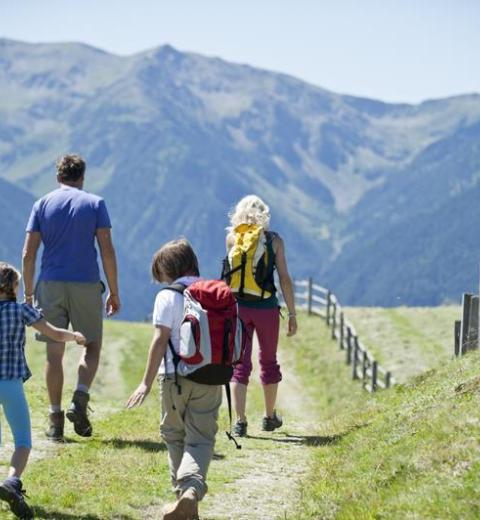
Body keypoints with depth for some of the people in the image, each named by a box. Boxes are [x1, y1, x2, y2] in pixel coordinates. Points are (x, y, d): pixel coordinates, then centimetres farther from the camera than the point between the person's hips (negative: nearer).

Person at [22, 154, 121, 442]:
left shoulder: (42, 204, 7)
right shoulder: (95, 203, 3)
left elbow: (28, 253, 2)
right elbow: (107, 250, -3)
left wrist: (28, 292, 9)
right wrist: (114, 292, 2)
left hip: (51, 286, 1)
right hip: (86, 285, -1)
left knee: (55, 351, 5)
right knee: (93, 345, 12)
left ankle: (55, 418, 4)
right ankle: (80, 400, -8)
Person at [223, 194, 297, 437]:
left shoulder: (232, 238, 2)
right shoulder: (274, 240, -2)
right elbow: (284, 279, -4)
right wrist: (292, 313, 0)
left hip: (237, 307, 1)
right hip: (266, 308, -1)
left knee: (239, 364, 3)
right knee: (268, 362, 16)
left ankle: (240, 421, -8)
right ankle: (270, 417, 29)